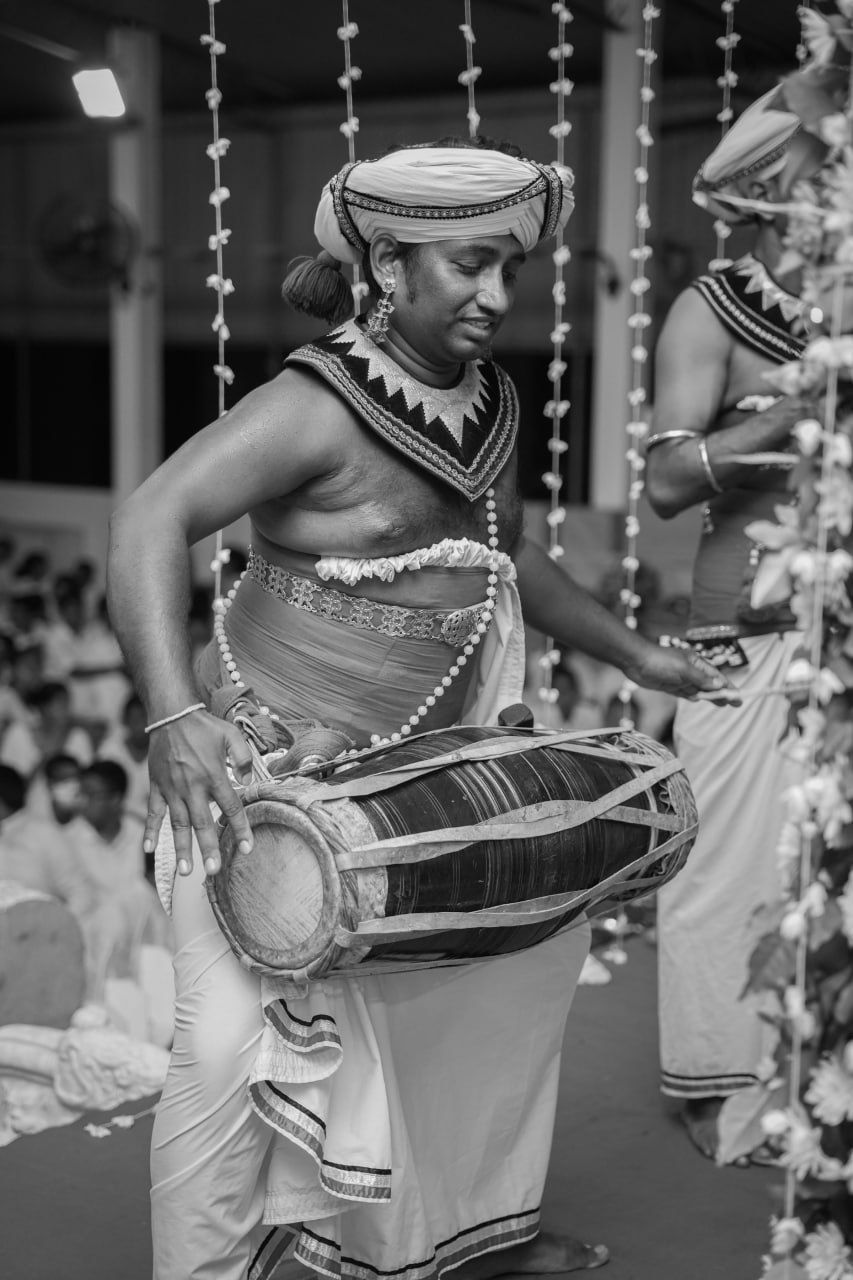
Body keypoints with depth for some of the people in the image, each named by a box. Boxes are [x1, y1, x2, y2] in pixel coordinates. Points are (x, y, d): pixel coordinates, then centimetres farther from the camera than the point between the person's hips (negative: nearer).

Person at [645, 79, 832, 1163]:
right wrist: (802, 410, -18)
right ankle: (713, 1083, 17)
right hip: (748, 639, -4)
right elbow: (668, 480, -13)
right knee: (732, 861, 1)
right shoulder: (712, 313, -3)